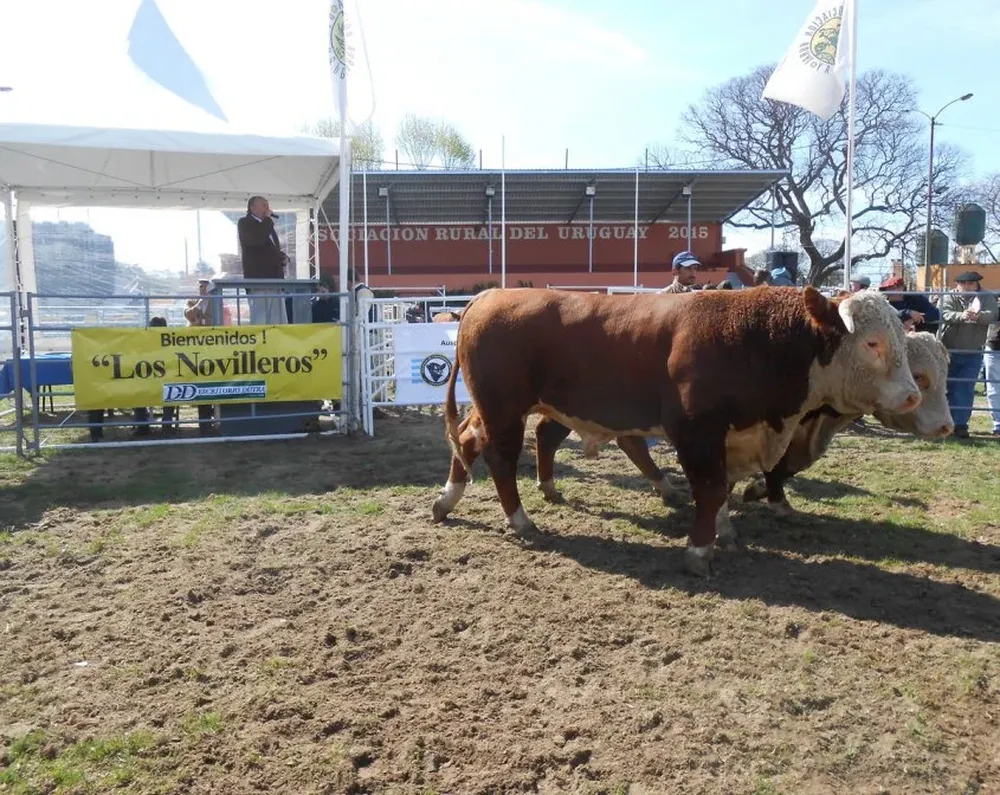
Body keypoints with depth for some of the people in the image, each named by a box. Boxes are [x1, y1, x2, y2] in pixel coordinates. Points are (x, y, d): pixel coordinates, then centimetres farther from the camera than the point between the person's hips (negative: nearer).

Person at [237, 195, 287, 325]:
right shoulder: (244, 223, 2)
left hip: (274, 280, 8)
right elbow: (255, 240, -19)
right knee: (260, 323, -12)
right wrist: (268, 219, -7)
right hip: (258, 281, -8)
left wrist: (283, 257, 10)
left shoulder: (268, 226, 25)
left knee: (278, 323, 2)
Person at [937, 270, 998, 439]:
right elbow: (946, 314, -23)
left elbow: (992, 315, -19)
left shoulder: (987, 298, 0)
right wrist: (961, 316, -44)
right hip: (948, 351, 0)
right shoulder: (949, 297, -3)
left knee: (966, 389, -5)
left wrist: (978, 316, -41)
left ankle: (960, 425, -4)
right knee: (948, 388, 11)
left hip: (972, 354, 0)